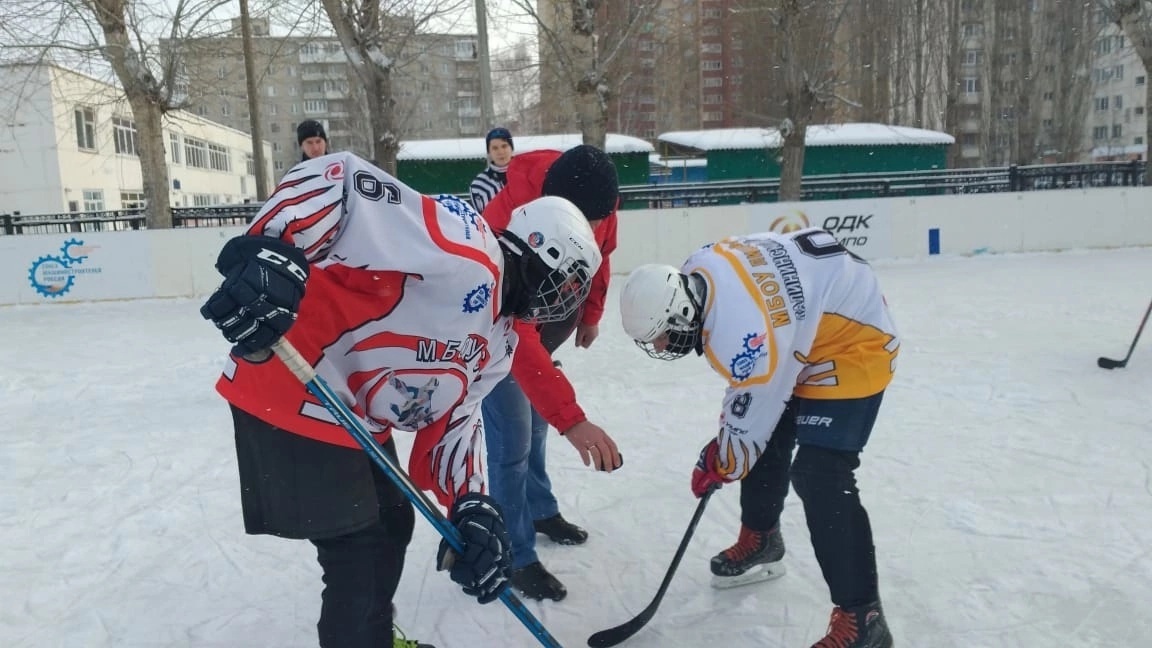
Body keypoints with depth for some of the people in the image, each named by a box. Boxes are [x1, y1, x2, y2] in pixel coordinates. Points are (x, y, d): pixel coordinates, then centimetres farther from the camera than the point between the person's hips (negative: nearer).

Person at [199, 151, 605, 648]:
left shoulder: (497, 338, 8)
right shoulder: (463, 250, -22)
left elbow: (452, 414, 8)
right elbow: (340, 181, -29)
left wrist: (472, 508, -4)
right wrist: (269, 255, -42)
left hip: (360, 417, 10)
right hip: (291, 396, -10)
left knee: (391, 524, 23)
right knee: (359, 555, -4)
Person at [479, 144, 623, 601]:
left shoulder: (596, 201, -23)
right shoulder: (509, 225, -42)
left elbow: (599, 254, 1)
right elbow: (517, 339, -49)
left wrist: (590, 314, 12)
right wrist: (571, 420, -55)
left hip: (552, 312, 6)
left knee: (535, 423, 21)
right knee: (513, 442, -5)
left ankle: (540, 511, 42)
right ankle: (517, 559, 11)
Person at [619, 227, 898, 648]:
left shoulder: (738, 330, -36)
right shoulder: (698, 273, -11)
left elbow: (751, 416, -21)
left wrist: (719, 466, -3)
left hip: (854, 342, -10)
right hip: (807, 332, 10)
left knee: (820, 478, -16)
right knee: (767, 441, 17)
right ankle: (760, 541, 40)